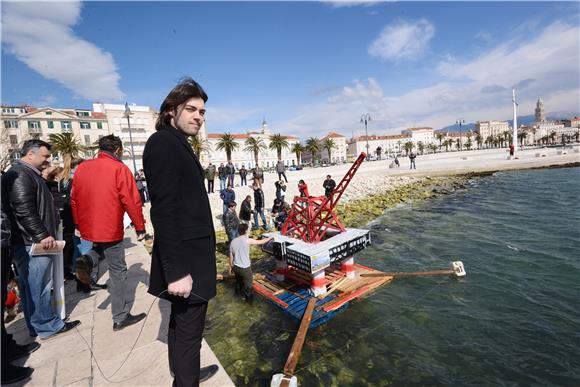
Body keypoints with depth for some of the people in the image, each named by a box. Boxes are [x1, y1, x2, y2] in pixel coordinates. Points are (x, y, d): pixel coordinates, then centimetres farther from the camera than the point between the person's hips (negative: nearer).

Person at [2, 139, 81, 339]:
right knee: (38, 286, -2)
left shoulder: (30, 174, 21)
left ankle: (36, 326, 26)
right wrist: (42, 235, -20)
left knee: (31, 286, 16)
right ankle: (47, 326, 9)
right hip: (32, 243, -11)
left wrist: (45, 234, 25)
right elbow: (24, 210, -22)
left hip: (34, 242, 11)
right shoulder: (19, 175, -13)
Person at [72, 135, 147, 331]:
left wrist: (79, 224, 24)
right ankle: (121, 317, 12)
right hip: (110, 229, -6)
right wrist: (140, 226, -6)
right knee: (117, 271, 4)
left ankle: (87, 261, 2)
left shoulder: (81, 168, 6)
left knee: (101, 248, 35)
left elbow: (74, 199, 13)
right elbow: (132, 201, -16)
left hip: (88, 228, 6)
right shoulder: (119, 169, -13)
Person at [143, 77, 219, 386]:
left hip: (188, 256, 10)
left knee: (181, 324, 24)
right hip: (186, 261, -10)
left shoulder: (178, 145, 14)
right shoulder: (163, 142, -15)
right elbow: (163, 212, -23)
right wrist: (176, 270, -24)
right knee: (188, 331, 4)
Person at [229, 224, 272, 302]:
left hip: (236, 267, 6)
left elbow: (231, 257, 3)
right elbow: (261, 242, -8)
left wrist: (231, 267, 17)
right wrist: (270, 238, 9)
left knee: (239, 281, 30)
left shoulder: (233, 241, -5)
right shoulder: (247, 240, -19)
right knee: (248, 284, 15)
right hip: (245, 268, -6)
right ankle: (248, 298, 30)